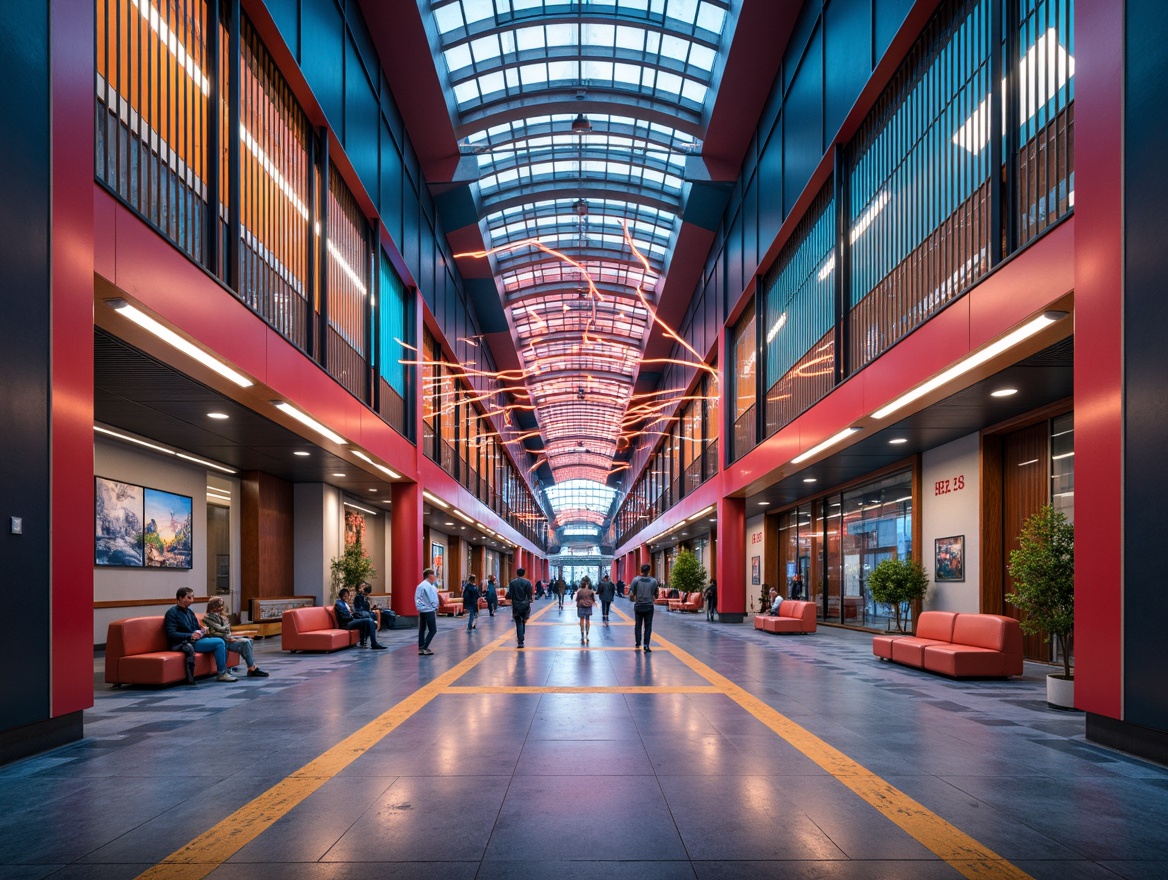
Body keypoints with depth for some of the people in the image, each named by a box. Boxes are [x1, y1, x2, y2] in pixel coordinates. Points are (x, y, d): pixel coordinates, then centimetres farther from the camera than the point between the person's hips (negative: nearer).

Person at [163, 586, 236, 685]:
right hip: (181, 644, -8)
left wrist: (202, 631, 2)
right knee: (219, 643, -21)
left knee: (222, 642, -11)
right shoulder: (172, 613, -6)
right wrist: (190, 635, -24)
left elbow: (197, 628, 27)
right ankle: (221, 673, -14)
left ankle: (224, 670, -8)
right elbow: (171, 634, -16)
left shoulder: (189, 612, 18)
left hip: (195, 640, 8)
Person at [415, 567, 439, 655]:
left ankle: (421, 649, 11)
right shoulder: (429, 586, -15)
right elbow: (433, 599, -15)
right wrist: (435, 607, -2)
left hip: (421, 610, 9)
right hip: (429, 610, -9)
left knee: (422, 630, 11)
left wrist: (419, 607, 9)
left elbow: (417, 598, 11)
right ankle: (424, 648, -9)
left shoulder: (420, 585, 12)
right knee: (433, 630, -3)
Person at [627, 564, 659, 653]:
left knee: (638, 625, 14)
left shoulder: (636, 580, -6)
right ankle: (646, 645, -3)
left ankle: (638, 644, 16)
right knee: (648, 626, 4)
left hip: (638, 606, 0)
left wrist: (633, 599, 12)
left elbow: (631, 595, -8)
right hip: (649, 606, 0)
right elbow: (656, 596, 6)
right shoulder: (653, 581, -1)